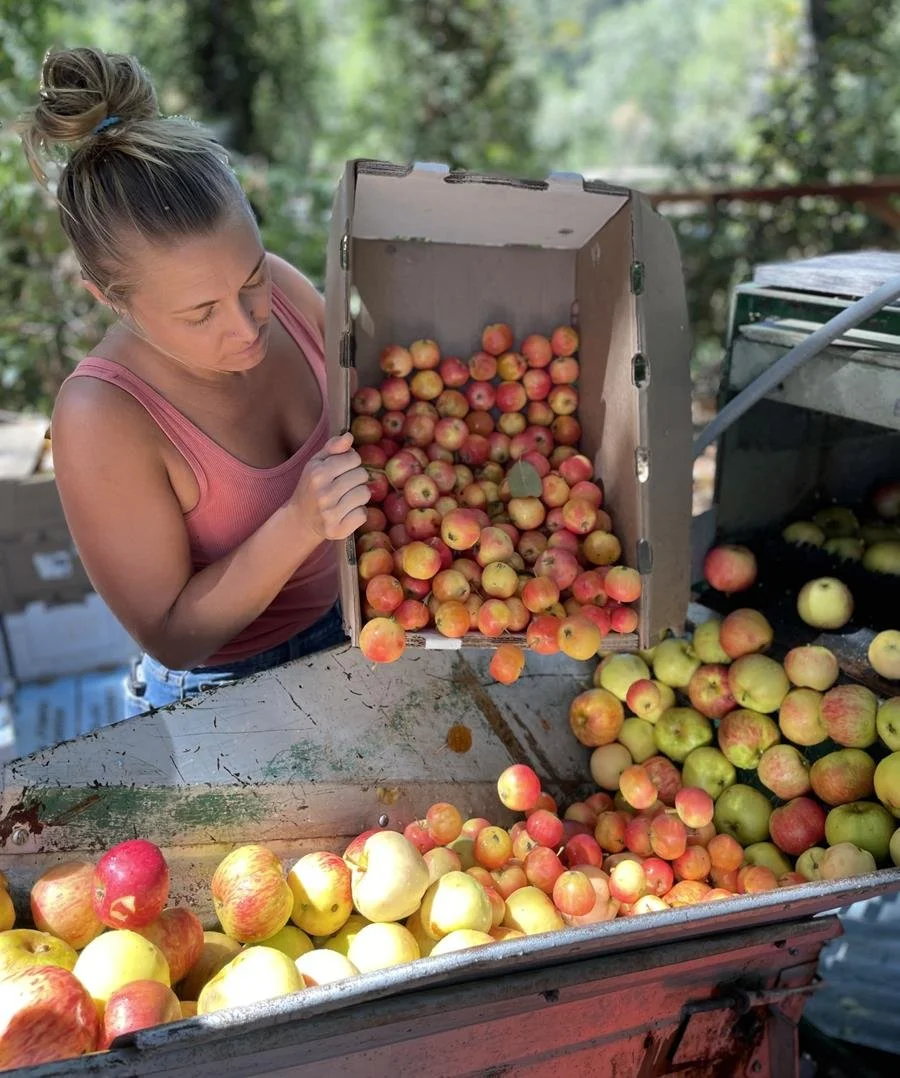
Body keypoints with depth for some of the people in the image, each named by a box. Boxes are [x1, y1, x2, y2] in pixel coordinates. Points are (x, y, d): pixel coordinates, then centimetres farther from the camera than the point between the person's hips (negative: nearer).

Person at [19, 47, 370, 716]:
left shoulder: (278, 287, -17)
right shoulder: (104, 419, -31)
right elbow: (172, 636, -22)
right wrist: (300, 523, -37)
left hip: (354, 621, 5)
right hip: (229, 690, -4)